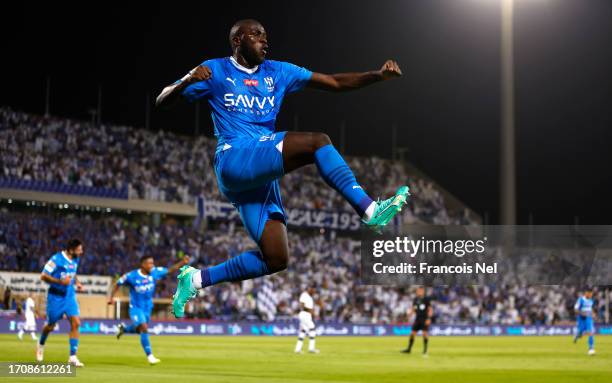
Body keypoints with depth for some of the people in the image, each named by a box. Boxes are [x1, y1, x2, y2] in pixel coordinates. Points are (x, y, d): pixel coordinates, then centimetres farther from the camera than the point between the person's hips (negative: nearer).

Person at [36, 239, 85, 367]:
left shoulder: (75, 260, 4)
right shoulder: (57, 259, -18)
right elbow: (43, 276, -18)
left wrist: (77, 283, 7)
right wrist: (60, 281, -29)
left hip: (70, 296, 5)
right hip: (56, 297, -5)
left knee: (75, 323, -13)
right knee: (50, 326, 11)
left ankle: (73, 357, -11)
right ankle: (41, 344, 45)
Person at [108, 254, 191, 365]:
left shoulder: (155, 272, -11)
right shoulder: (131, 276, -20)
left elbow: (170, 270, -6)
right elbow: (118, 284, -6)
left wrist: (182, 262, -19)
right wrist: (112, 297, -12)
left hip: (148, 307, 5)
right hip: (135, 307, -5)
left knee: (139, 330, 20)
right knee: (144, 329, -20)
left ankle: (124, 329, 53)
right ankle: (149, 356, -13)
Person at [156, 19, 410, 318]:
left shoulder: (277, 72, 19)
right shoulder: (216, 71, 6)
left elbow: (335, 83, 15)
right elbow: (162, 102, 3)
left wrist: (379, 75, 1)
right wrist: (188, 80, -18)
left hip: (264, 174, 7)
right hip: (234, 161, -7)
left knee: (276, 260, -2)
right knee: (317, 142, -24)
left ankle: (196, 279, 12)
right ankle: (370, 211, -29)